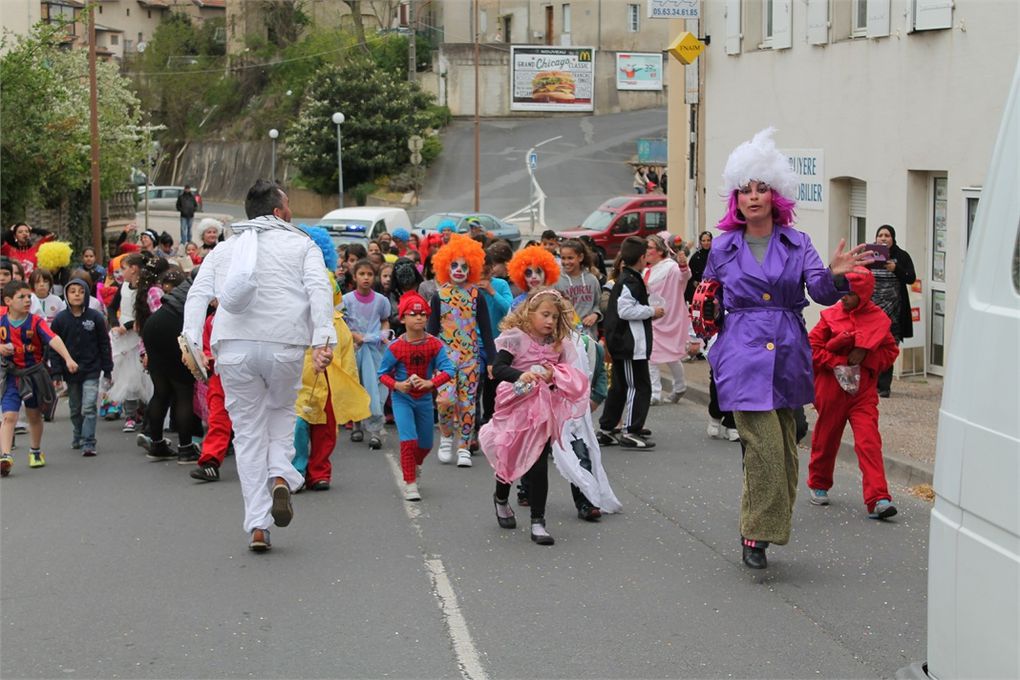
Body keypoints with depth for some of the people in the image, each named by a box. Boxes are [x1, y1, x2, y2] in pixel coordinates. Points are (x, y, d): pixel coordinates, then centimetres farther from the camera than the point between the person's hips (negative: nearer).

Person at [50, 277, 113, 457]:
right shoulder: (60, 319, -2)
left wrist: (107, 369, 2)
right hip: (70, 372, 2)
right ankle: (77, 437, 32)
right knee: (75, 409, 15)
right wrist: (56, 373, -5)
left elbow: (104, 345, 2)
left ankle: (88, 443, -11)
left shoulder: (96, 317, -4)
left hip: (91, 370, -2)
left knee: (89, 407, -11)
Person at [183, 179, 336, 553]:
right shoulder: (301, 245, 11)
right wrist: (323, 338, -15)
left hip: (234, 348, 1)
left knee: (248, 431, 8)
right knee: (282, 410, 25)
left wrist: (191, 340, -3)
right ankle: (280, 475, -1)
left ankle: (257, 526, 3)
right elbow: (319, 289, -6)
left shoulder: (224, 249, 19)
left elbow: (198, 293, 5)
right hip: (285, 345, -1)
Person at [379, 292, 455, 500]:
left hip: (424, 398, 3)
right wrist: (396, 385, -23)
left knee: (426, 443, 16)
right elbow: (383, 373, -4)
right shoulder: (395, 347, -14)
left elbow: (449, 369, -15)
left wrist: (431, 382, -32)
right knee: (409, 440, -16)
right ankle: (410, 483, -5)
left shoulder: (435, 344, -10)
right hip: (402, 398, -3)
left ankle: (415, 465, 49)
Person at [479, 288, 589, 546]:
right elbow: (498, 368, -20)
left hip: (543, 411, 2)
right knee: (509, 459, 14)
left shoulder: (559, 344, 4)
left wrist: (554, 375, -13)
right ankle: (501, 499, 46)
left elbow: (568, 376, 9)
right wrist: (521, 375, -38)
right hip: (516, 407, -2)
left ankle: (538, 522, 1)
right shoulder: (515, 338, -11)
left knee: (539, 466, -3)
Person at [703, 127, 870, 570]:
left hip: (787, 355, 3)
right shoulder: (723, 248, 6)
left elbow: (822, 292, -6)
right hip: (743, 355, -3)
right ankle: (755, 534, -5)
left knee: (784, 448, 6)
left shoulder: (797, 243, 7)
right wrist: (712, 323, 6)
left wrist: (835, 275, -26)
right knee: (765, 445, -14)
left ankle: (761, 530, 21)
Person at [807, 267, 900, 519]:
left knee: (869, 442, -11)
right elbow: (813, 346, -3)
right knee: (826, 439, 14)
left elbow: (890, 351, 6)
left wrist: (865, 357, -11)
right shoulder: (831, 316, -2)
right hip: (831, 390, 0)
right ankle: (818, 485, 38)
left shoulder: (879, 319, 1)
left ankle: (878, 500, -18)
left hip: (863, 391, 0)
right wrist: (838, 364, -14)